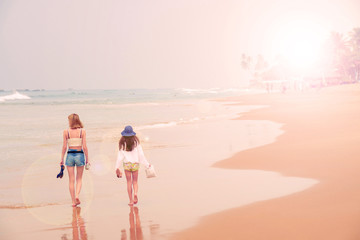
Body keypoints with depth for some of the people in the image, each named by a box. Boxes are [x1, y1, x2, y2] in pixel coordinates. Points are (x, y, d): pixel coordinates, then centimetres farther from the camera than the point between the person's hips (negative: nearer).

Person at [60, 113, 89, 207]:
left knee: (71, 180, 8)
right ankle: (77, 195, -7)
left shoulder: (66, 132, -3)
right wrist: (87, 159, 2)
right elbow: (84, 147, -6)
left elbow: (64, 147, -2)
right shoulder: (82, 131, -4)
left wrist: (62, 159, 7)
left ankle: (73, 201, 10)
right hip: (80, 155, 0)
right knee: (79, 179, 15)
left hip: (70, 155, 0)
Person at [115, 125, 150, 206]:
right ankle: (135, 193, -16)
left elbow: (120, 156, -2)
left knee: (129, 182, 7)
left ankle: (131, 201, 6)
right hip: (135, 163, 0)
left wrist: (117, 167, 7)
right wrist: (147, 164, 7)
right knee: (135, 181, 12)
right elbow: (141, 154, -1)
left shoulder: (122, 142, -3)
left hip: (126, 164, 0)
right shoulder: (136, 141, -2)